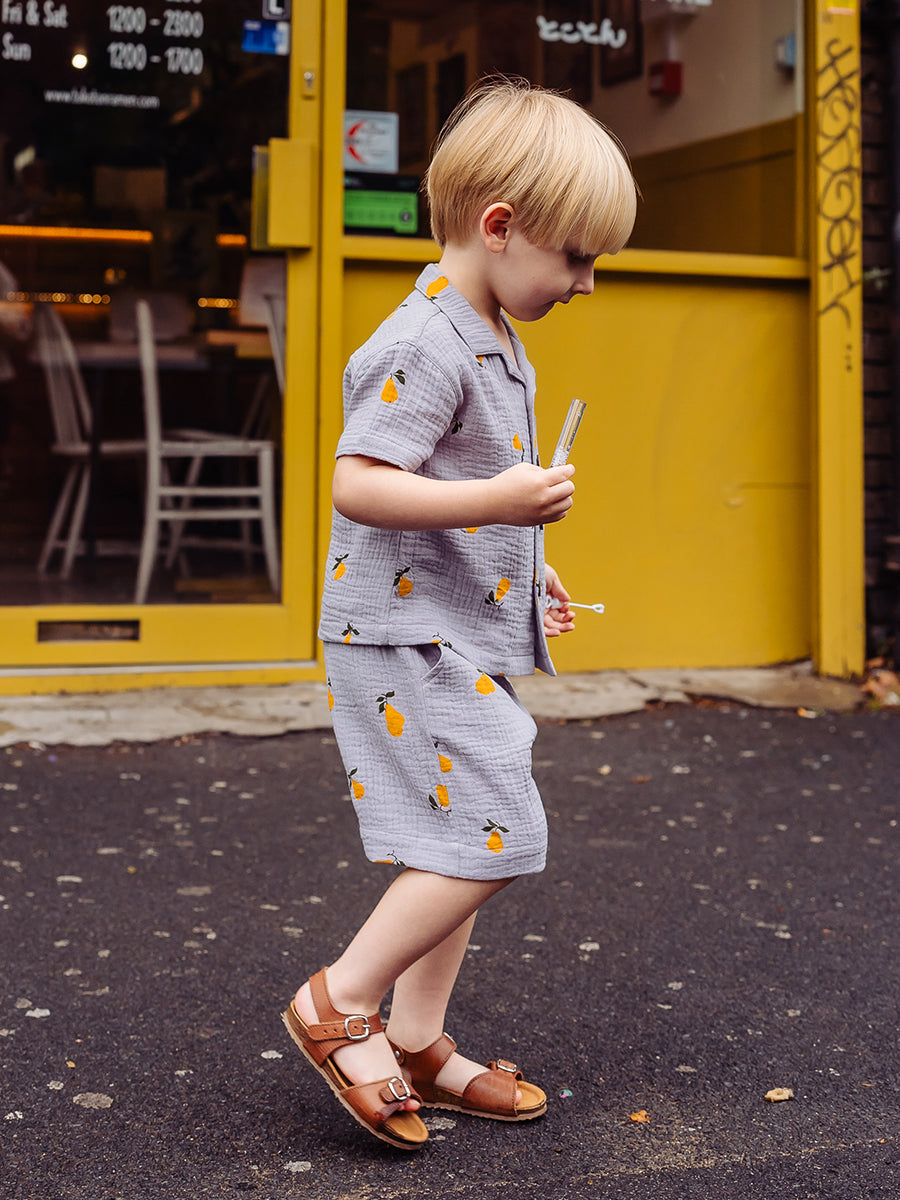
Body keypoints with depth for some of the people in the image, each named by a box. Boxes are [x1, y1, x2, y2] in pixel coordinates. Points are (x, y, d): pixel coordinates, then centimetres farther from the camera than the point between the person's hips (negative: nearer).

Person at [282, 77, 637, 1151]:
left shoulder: (491, 343, 15)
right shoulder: (425, 346, -18)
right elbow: (357, 485, -25)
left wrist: (523, 572, 22)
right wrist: (498, 500, -29)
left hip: (461, 639, 10)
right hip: (408, 636, -10)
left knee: (465, 848, 13)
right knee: (489, 838, -12)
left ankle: (416, 1043, 23)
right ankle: (340, 1003, 2)